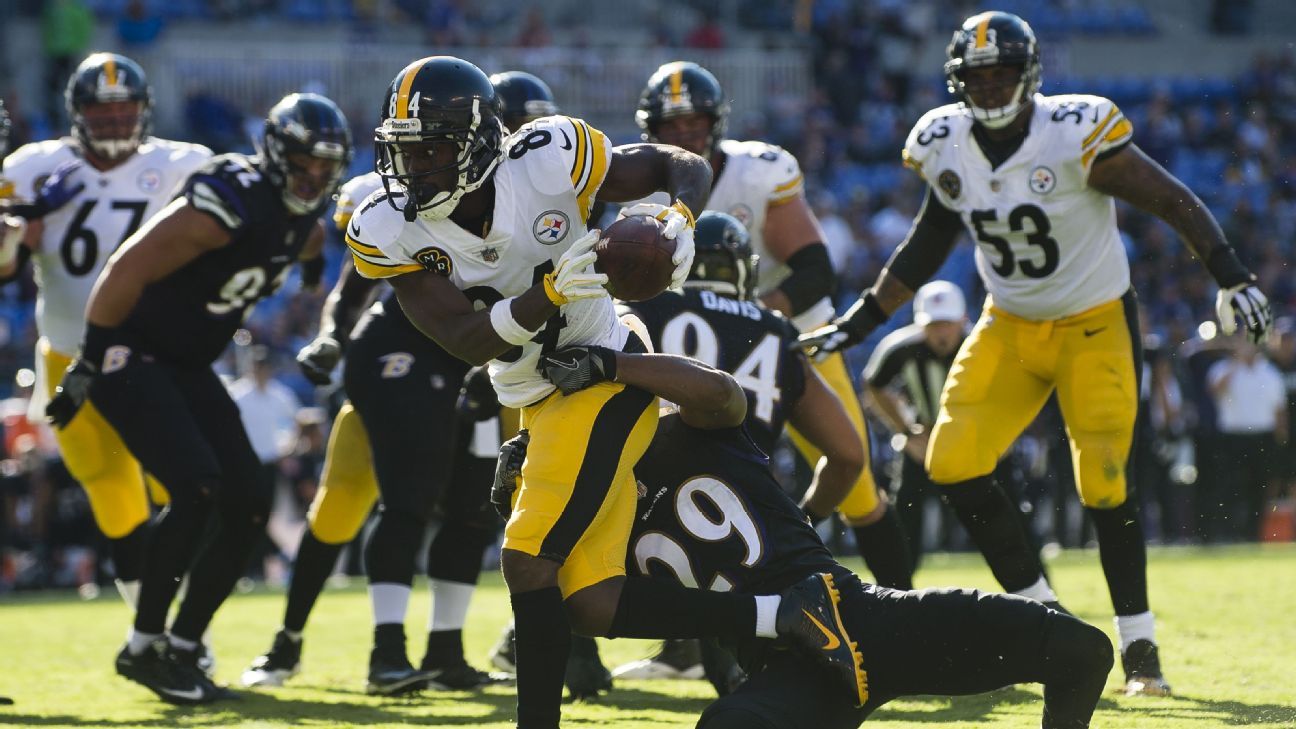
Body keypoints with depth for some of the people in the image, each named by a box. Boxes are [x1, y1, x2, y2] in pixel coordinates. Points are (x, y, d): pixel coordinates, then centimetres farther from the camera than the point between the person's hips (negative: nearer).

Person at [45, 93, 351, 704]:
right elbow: (127, 271, -24)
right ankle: (144, 647, -10)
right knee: (197, 488, -23)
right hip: (128, 356, -9)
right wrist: (87, 367, -20)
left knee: (247, 509, 0)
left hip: (187, 367, 9)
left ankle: (180, 651, 10)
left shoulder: (302, 213, 1)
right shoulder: (229, 203, -25)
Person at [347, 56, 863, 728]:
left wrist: (678, 220, -26)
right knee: (594, 608, 0)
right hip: (538, 409, 6)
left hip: (607, 373, -6)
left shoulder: (547, 161, -18)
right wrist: (548, 294, -33)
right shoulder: (388, 232, -10)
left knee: (528, 561, -19)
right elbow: (467, 342, -17)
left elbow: (685, 167, -4)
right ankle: (780, 615, 8)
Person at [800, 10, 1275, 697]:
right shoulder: (944, 146, -6)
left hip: (1095, 325, -5)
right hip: (1009, 327, 5)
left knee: (1103, 483, -13)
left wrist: (1231, 276, -26)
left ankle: (1139, 645, 4)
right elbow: (927, 246, 10)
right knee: (952, 466, -9)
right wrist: (857, 322, 9)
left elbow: (1173, 202, -16)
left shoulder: (1076, 135, -22)